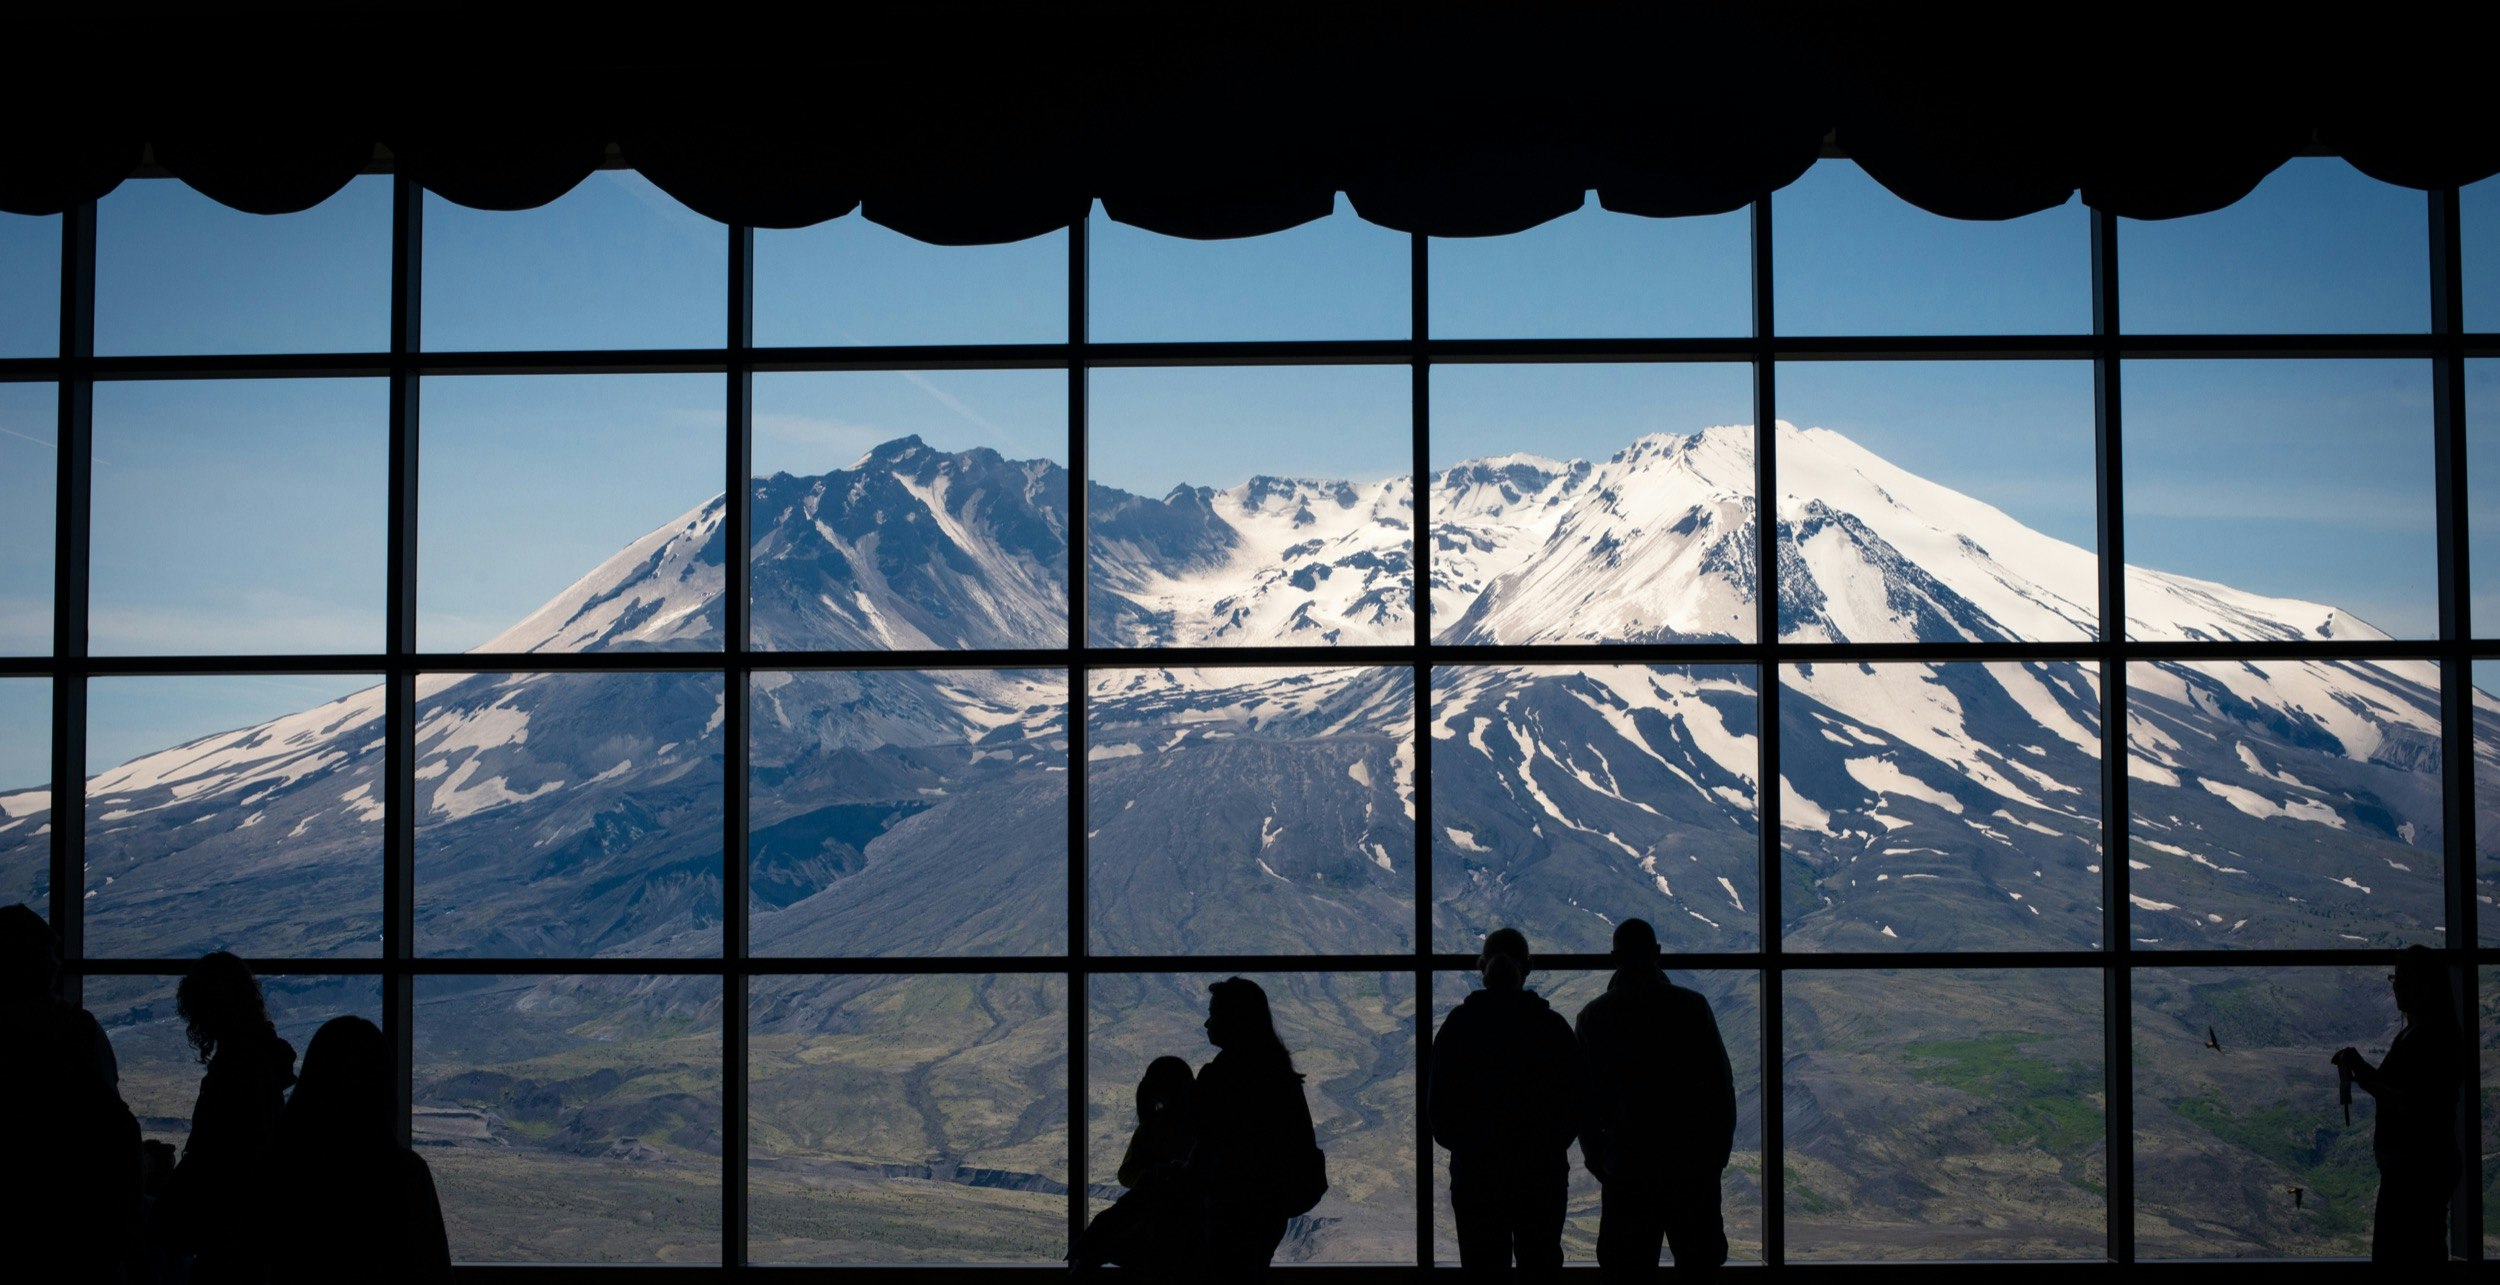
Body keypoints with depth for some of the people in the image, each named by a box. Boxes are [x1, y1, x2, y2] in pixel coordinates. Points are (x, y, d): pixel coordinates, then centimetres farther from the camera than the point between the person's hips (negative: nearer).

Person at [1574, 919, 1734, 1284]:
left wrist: (1595, 1157, 13)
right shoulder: (1692, 1006, -2)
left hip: (1627, 1162, 0)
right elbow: (1721, 1084, -1)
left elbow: (1584, 1094, 2)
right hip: (1692, 1161, 0)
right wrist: (1720, 1149, 9)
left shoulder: (1594, 1016, 0)